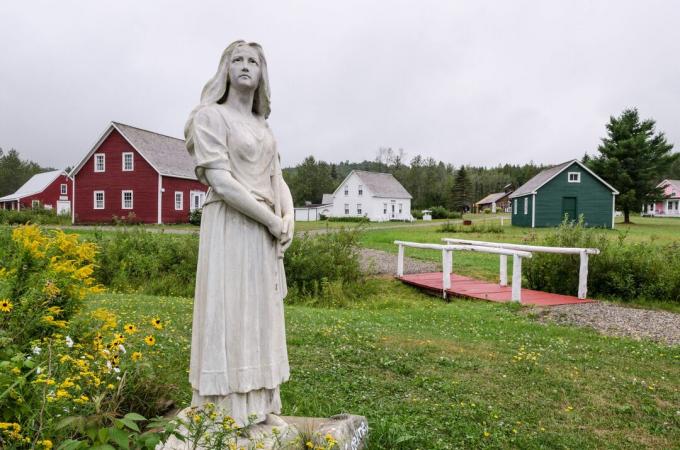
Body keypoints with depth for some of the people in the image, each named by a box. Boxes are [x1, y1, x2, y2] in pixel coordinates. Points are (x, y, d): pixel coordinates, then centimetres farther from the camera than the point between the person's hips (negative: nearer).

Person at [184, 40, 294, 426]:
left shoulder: (263, 125, 19)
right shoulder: (211, 116, -4)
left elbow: (277, 179, 14)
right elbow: (221, 182, -15)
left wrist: (288, 218, -5)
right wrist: (272, 221, -12)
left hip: (264, 236, 8)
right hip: (230, 230, -7)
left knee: (260, 319, 11)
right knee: (229, 318, -3)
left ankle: (258, 408, 24)